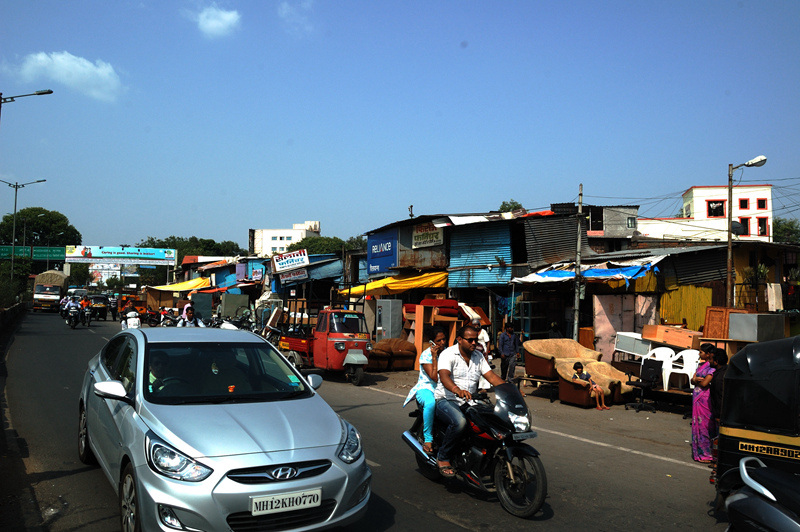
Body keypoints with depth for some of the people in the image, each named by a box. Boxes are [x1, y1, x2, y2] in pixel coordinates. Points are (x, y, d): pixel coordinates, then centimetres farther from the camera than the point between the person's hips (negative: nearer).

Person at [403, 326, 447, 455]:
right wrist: (434, 357, -20)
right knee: (430, 403, -41)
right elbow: (435, 378, -18)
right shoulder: (426, 355, -10)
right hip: (426, 388, -5)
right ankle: (427, 439, -29)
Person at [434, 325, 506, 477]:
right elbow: (444, 376, -27)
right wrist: (457, 390, -48)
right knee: (459, 422, -36)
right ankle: (443, 458, -16)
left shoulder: (478, 356, 13)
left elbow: (491, 375, 6)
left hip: (468, 402, 7)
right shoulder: (448, 354, -10)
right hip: (445, 400, -6)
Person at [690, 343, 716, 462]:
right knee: (697, 424, 11)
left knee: (704, 425, -4)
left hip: (705, 399, -8)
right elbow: (692, 380, 12)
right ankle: (698, 452, 19)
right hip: (697, 398, 8)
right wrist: (696, 379, -10)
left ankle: (706, 454, 3)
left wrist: (697, 380, 0)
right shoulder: (701, 365, 15)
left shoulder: (712, 367, -11)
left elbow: (704, 383, -19)